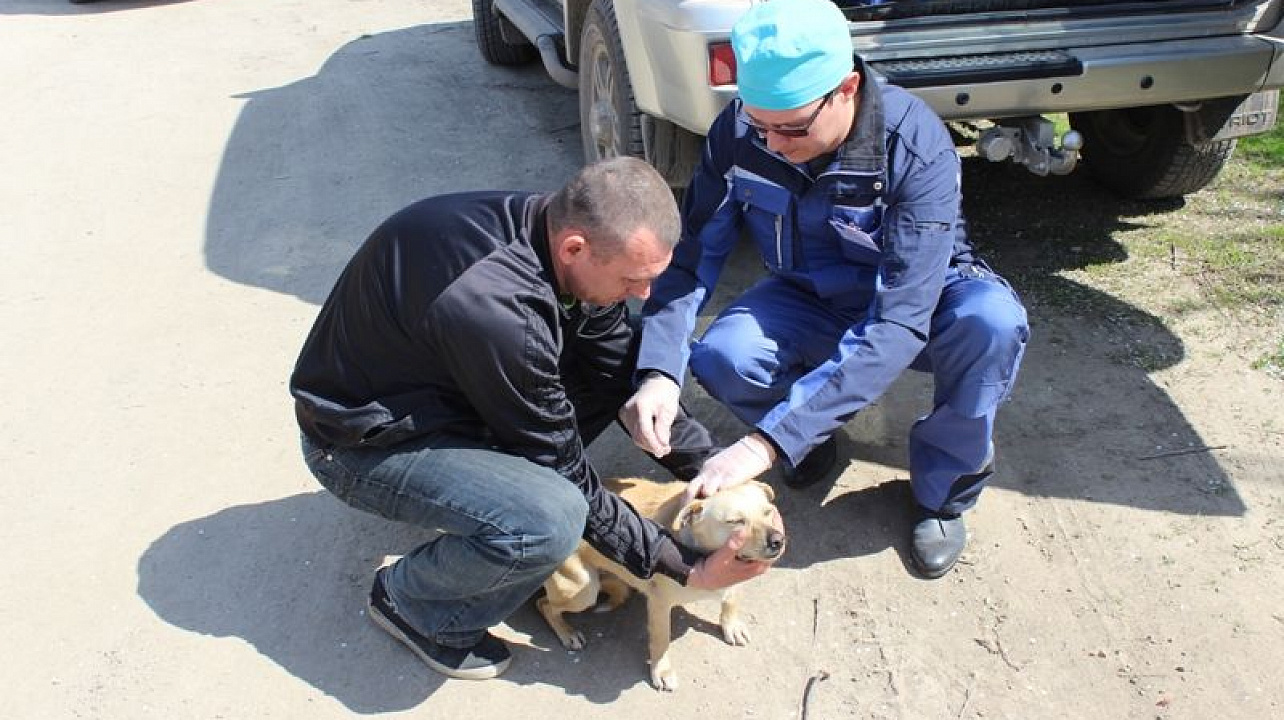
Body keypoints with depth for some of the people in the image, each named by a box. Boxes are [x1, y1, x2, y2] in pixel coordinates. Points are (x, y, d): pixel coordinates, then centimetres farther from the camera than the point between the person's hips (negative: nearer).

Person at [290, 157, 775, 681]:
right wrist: (685, 568, -17)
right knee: (552, 520, -32)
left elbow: (625, 375, -1)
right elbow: (563, 471, -24)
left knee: (620, 356, -3)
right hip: (366, 439, -7)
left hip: (440, 384, 8)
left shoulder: (554, 229, -13)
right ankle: (408, 600, -2)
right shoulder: (494, 308, -37)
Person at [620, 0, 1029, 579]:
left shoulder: (918, 147, -33)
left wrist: (768, 442, -46)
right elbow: (691, 255, -17)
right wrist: (658, 370, -36)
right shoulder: (738, 131, -21)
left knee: (992, 322, -36)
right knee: (721, 358, -28)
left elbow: (899, 322, -40)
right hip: (811, 302, 2)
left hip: (920, 298, -2)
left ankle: (943, 492, -7)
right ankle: (815, 434, 6)